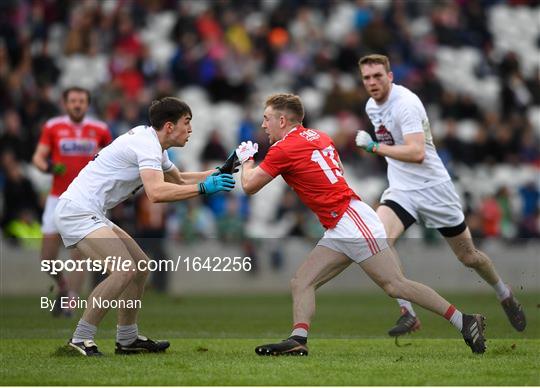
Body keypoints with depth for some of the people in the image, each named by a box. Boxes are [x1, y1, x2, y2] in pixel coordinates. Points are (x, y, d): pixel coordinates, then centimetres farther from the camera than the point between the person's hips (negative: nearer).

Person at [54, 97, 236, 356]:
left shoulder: (152, 143, 16)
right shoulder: (146, 144, -17)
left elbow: (179, 180, 31)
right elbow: (156, 193, -32)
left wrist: (218, 172, 18)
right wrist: (204, 188, -25)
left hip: (89, 215, 11)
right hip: (77, 211, -11)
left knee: (141, 265, 14)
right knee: (124, 270, -22)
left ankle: (127, 339, 21)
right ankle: (81, 339, -17)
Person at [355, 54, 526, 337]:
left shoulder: (405, 103, -20)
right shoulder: (371, 107, 6)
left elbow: (417, 153, -31)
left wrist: (375, 147, -26)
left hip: (432, 187, -6)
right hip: (401, 191, 6)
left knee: (468, 256, 7)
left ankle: (505, 296, 36)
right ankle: (407, 313, -18)